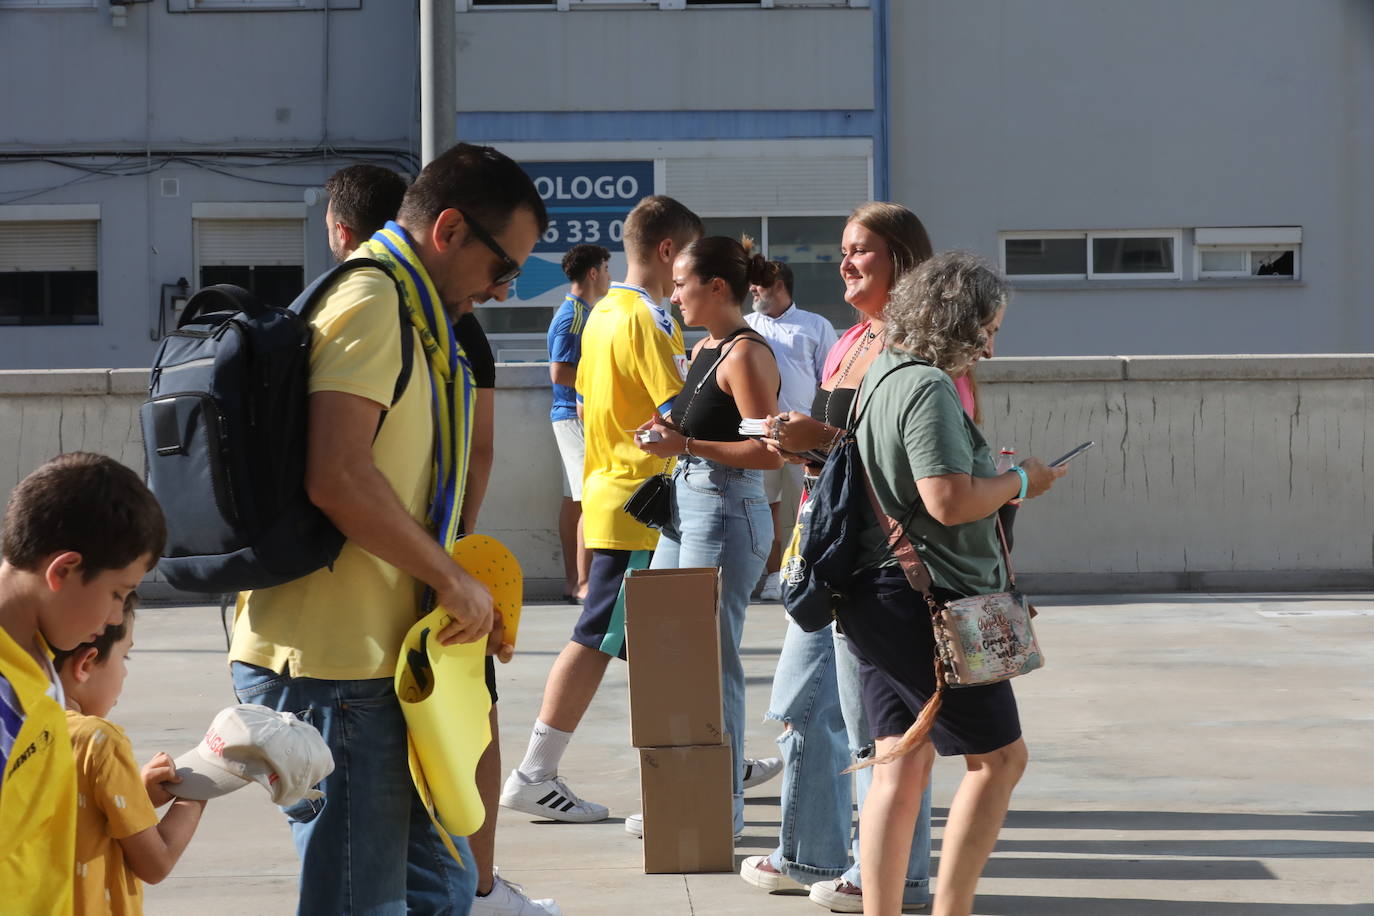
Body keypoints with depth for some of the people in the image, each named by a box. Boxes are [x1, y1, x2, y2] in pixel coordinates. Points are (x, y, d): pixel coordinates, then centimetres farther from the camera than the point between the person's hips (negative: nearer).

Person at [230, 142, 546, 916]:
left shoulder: (417, 318, 20)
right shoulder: (372, 303, -13)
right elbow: (339, 476, -24)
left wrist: (456, 578, 15)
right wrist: (454, 579, -15)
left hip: (372, 665, 11)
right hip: (335, 671, -11)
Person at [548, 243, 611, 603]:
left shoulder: (580, 312, 16)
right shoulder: (575, 316, -15)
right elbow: (559, 373, -21)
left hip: (573, 414, 10)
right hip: (579, 415, -10)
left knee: (575, 499, 10)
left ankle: (573, 580, 14)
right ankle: (583, 582, -10)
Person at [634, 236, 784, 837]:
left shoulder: (745, 353, -13)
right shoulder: (703, 350, 15)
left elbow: (769, 452, -20)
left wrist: (686, 444, -21)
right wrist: (669, 430, 5)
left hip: (726, 515, -10)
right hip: (684, 507, 10)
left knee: (712, 663, -4)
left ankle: (724, 806, 6)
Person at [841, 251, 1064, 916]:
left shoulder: (880, 374, 15)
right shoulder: (928, 387, -17)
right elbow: (950, 501, -24)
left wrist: (992, 470, 17)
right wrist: (1018, 481, -7)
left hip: (875, 599, 9)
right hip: (929, 601, -9)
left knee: (899, 767, 10)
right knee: (999, 757, 2)